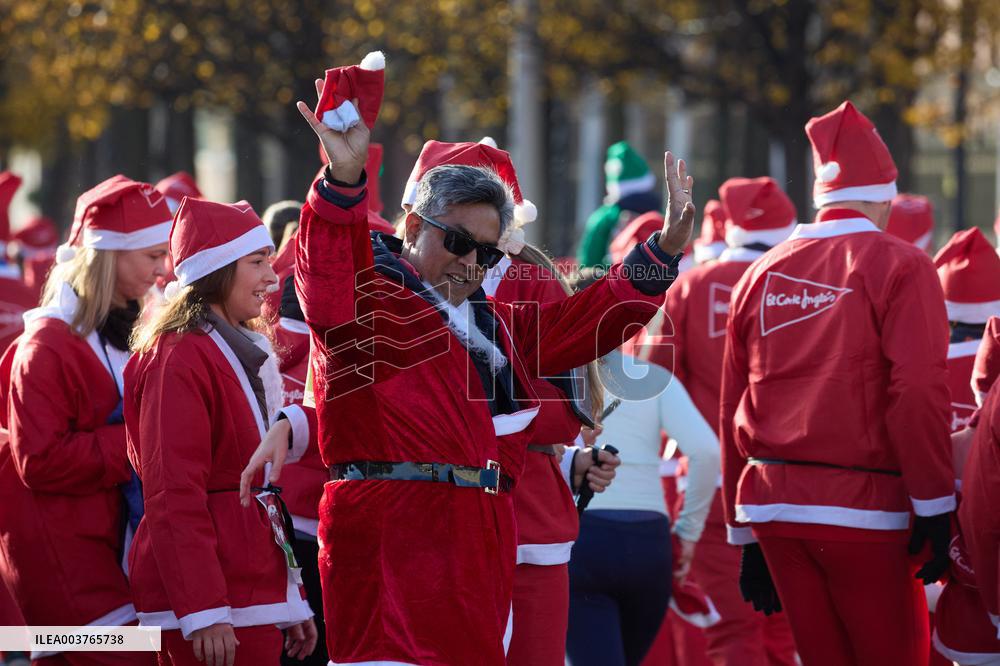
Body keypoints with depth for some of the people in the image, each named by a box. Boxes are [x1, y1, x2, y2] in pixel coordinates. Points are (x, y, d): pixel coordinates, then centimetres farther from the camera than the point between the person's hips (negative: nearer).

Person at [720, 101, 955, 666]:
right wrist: (935, 508, -11)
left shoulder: (763, 275, 12)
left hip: (773, 507, 5)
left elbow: (733, 409, 13)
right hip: (865, 509, -5)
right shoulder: (899, 266, -4)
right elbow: (919, 392, -15)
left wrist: (747, 538, 18)